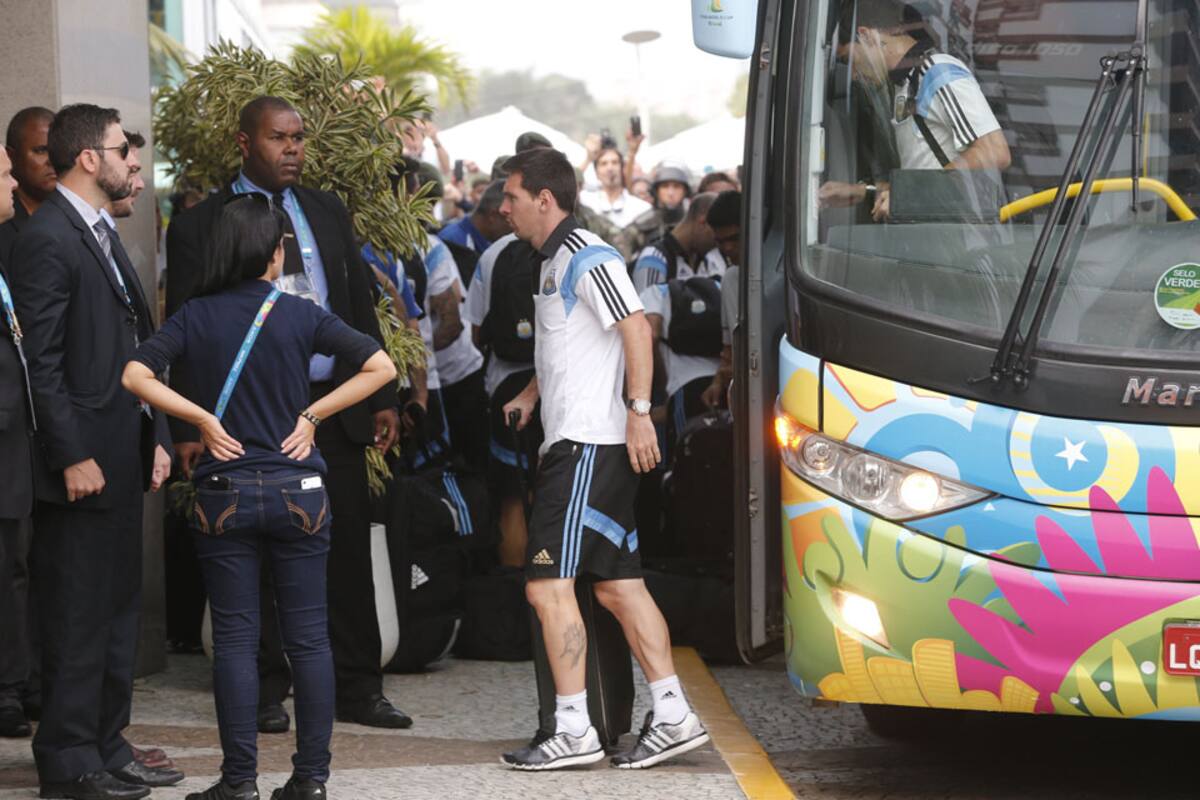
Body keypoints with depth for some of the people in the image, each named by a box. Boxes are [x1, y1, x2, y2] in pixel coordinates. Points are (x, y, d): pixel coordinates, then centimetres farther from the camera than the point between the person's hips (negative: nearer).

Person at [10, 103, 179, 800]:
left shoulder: (103, 236, 17)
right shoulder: (47, 240, -13)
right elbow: (43, 363, -17)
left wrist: (156, 436, 13)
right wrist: (72, 457, -19)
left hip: (124, 456, 10)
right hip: (84, 459, -10)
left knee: (118, 611, 14)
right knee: (79, 618, -4)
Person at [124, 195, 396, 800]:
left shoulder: (195, 316, 0)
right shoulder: (301, 315, -2)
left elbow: (136, 375, -11)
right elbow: (381, 368, -6)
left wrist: (202, 419, -4)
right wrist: (311, 415, -1)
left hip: (224, 494, 0)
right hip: (297, 494, 0)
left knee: (234, 637, 4)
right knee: (308, 637, 6)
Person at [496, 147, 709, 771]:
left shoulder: (588, 258, -11)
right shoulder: (554, 262, 20)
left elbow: (635, 327, -20)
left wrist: (639, 409, -25)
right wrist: (531, 394, 23)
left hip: (589, 445, -10)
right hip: (572, 443, 10)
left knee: (548, 585, -11)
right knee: (619, 585, 8)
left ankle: (573, 730, -10)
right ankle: (673, 715, 9)